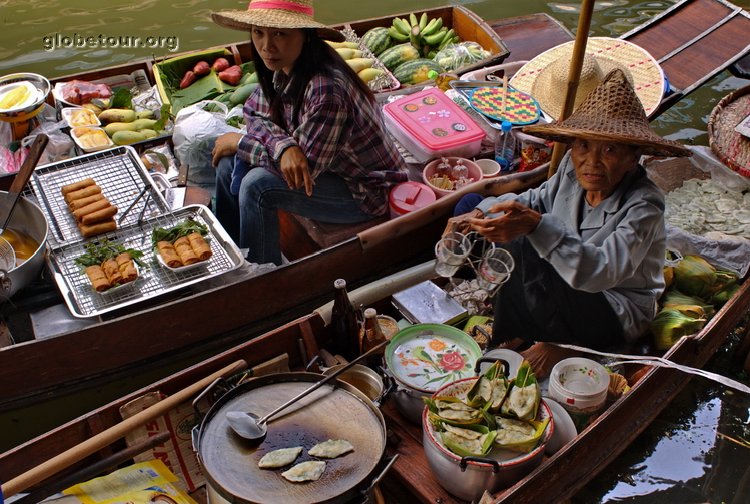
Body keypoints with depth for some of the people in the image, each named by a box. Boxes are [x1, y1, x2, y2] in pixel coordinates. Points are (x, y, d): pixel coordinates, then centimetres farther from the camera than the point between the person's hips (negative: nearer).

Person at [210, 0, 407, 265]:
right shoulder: (285, 66, -9)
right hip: (330, 167, 8)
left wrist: (239, 142, -14)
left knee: (257, 185, -24)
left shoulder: (326, 89, -34)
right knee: (229, 163, 1)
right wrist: (284, 146, -24)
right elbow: (254, 112, -1)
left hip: (366, 190, -8)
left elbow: (307, 166, -27)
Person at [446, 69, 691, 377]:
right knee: (471, 203, 7)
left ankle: (512, 340, -6)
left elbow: (599, 272, -42)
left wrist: (536, 225, -53)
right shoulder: (573, 166, -10)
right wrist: (477, 215, -7)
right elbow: (537, 200, 9)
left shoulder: (644, 206, -28)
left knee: (522, 247, -35)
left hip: (616, 313, -8)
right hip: (564, 286, 8)